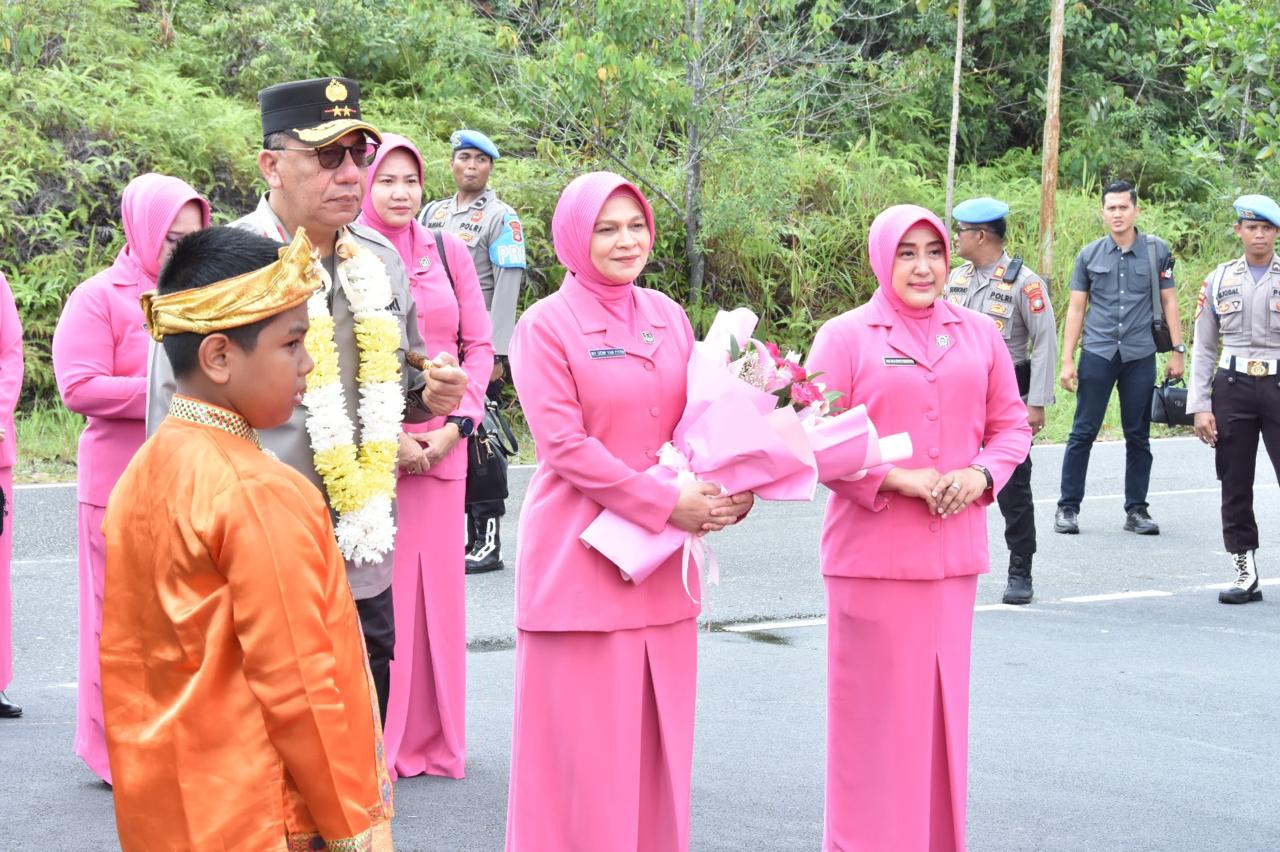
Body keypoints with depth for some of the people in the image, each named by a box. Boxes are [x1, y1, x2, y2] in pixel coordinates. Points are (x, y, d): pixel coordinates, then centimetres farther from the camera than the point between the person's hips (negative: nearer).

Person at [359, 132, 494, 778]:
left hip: (441, 442, 3)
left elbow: (479, 346, 9)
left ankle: (432, 739, 16)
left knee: (436, 585, 5)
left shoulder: (449, 253, 9)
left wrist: (455, 425, -4)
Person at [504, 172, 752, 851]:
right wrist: (666, 502, -18)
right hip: (581, 559, -5)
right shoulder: (546, 325, -7)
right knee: (584, 739, -1)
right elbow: (563, 444, -14)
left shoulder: (668, 317, 10)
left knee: (658, 732, 11)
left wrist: (731, 488, -7)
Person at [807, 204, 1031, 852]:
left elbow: (1011, 424, 13)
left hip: (954, 552, 4)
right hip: (871, 555, -4)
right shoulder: (844, 337, -3)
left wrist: (981, 475, -6)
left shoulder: (979, 334, 9)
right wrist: (896, 480, -15)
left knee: (943, 702, 10)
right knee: (875, 707, 0)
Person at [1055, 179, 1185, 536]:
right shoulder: (1089, 255, 5)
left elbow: (1169, 302, 8)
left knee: (1138, 436, 6)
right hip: (1097, 354, 0)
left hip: (1140, 356, 0)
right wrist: (1067, 361, 1)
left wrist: (1177, 351, 3)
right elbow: (1076, 308, 6)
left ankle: (1136, 510, 14)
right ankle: (1068, 507, 5)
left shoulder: (1157, 250, 4)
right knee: (1083, 432, -2)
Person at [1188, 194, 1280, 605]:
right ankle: (1244, 575, 14)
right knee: (1235, 486, 5)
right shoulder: (1219, 280, 8)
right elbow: (1203, 348, 10)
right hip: (1233, 386, 2)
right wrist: (1199, 406, 2)